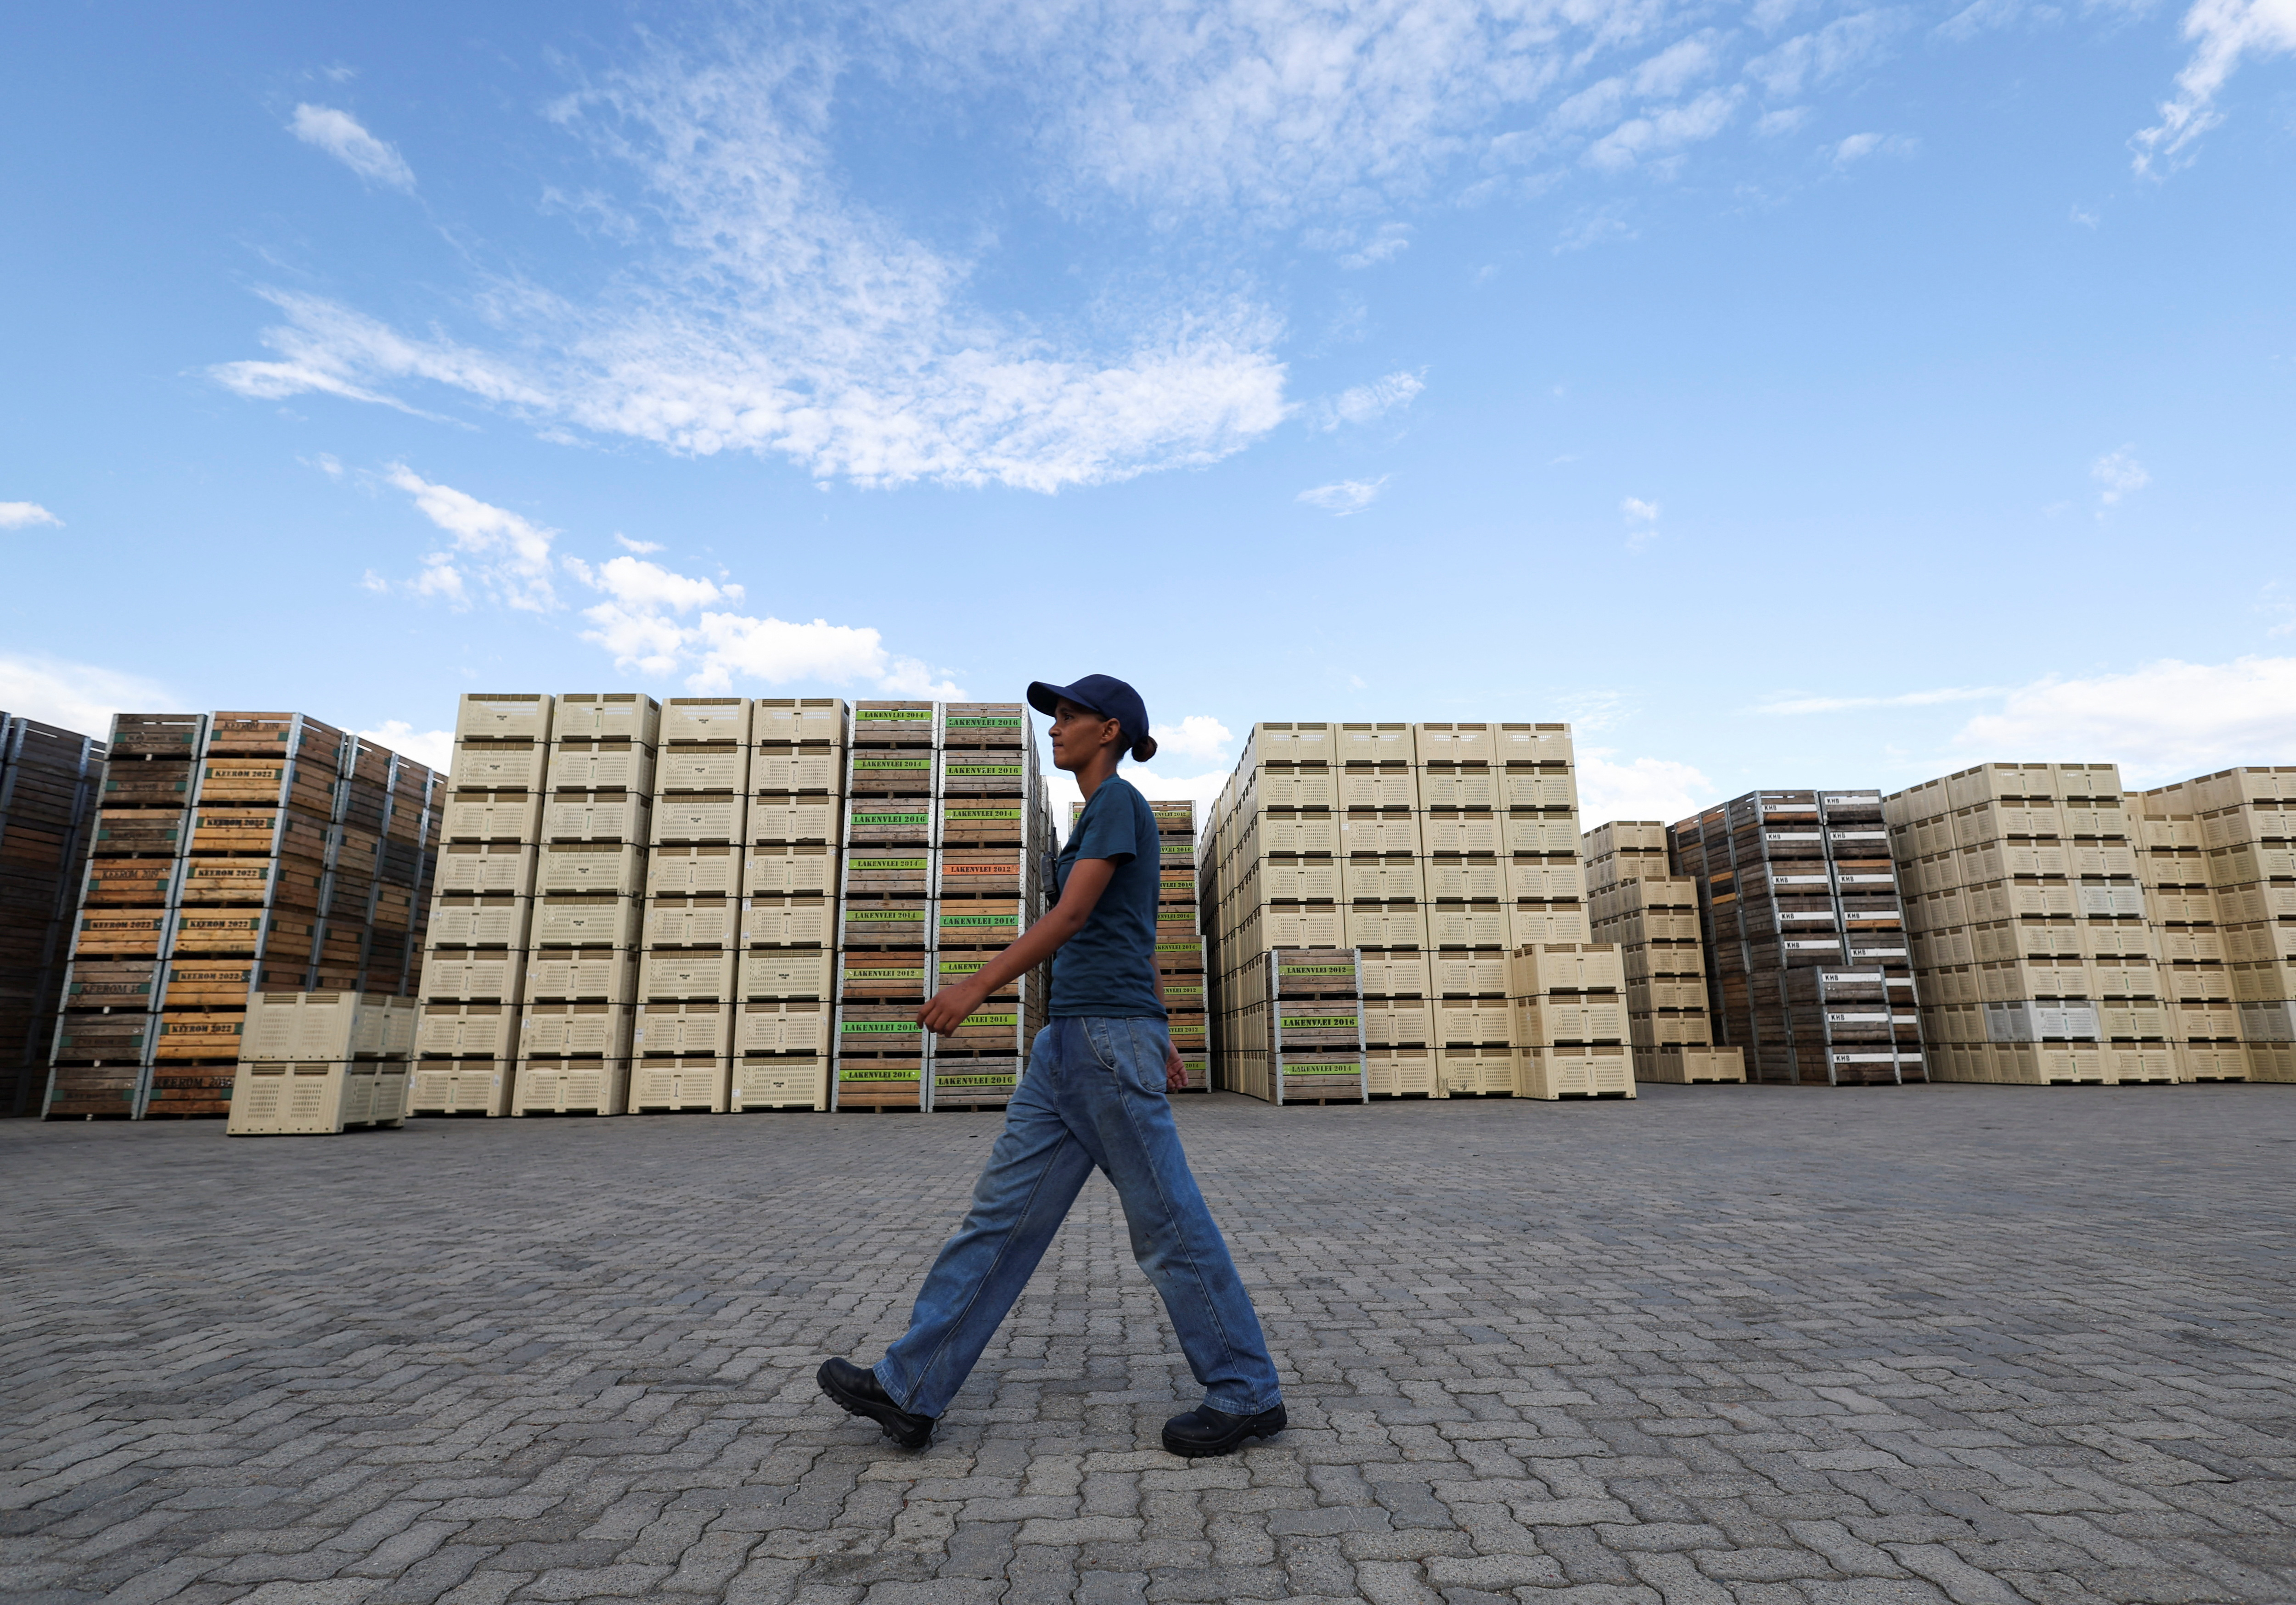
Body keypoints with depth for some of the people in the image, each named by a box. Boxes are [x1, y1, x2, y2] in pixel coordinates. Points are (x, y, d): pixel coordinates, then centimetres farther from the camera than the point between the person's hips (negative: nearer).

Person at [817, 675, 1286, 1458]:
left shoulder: (1117, 800, -8)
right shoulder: (1108, 816, 20)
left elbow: (1071, 915, -17)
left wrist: (976, 986, -17)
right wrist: (1159, 1041, 26)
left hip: (1111, 1036, -10)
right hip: (1071, 1042, 10)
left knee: (1167, 1224, 0)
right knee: (1003, 1212, 8)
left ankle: (1248, 1395, 16)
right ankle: (910, 1390, 15)